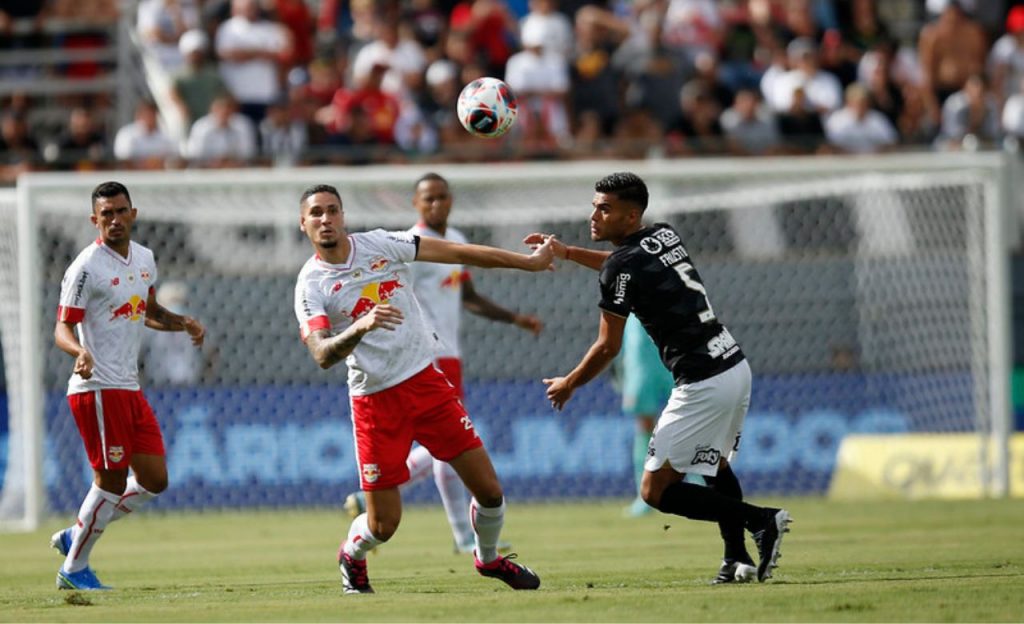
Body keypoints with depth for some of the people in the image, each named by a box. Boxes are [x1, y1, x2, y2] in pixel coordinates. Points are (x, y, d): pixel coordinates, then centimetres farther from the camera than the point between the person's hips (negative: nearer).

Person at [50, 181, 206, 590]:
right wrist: (80, 351, -36)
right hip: (97, 388, -8)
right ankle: (73, 569, 7)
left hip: (129, 388, 8)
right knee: (112, 480, -7)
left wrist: (183, 324, 10)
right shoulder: (86, 268, -12)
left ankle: (75, 537, 20)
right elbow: (62, 328, -15)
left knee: (154, 480, 8)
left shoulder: (144, 259, 12)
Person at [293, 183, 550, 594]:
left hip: (427, 381, 3)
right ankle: (351, 557, 31)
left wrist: (528, 262, 2)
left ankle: (488, 558, 29)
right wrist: (359, 328, -41)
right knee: (384, 524, -3)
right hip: (375, 401, -3)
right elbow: (322, 355, -23)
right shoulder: (311, 286, -8)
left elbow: (458, 253, 3)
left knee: (489, 490, 0)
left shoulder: (379, 245, 0)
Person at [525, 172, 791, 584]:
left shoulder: (622, 267, -12)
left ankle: (761, 520, -11)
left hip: (703, 386, -9)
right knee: (715, 465, 30)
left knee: (656, 491, -3)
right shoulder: (665, 235, 12)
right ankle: (739, 560, 20)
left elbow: (608, 347, -5)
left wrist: (569, 384, 11)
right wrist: (566, 253, 34)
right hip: (736, 368, 9)